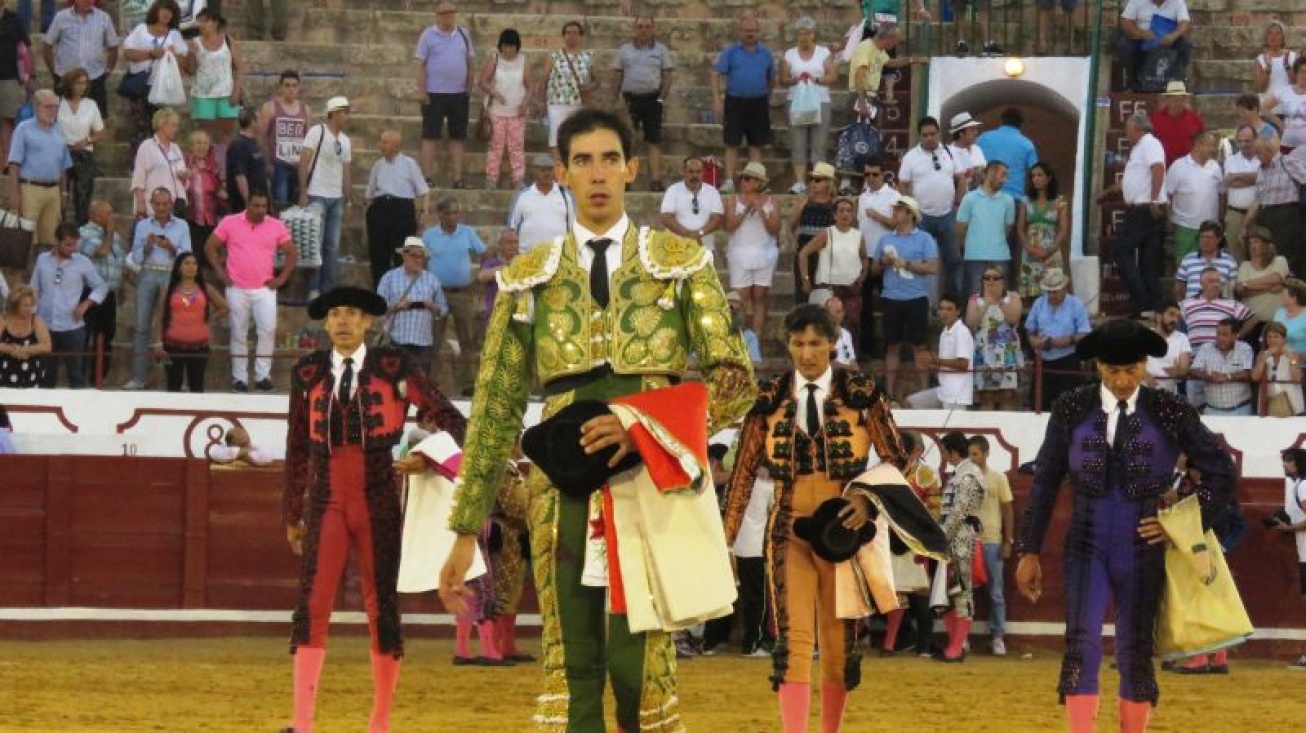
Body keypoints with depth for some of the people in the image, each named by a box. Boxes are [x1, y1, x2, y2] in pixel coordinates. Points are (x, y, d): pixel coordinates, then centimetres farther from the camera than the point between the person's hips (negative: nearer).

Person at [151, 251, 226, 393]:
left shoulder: (205, 289, 6)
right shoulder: (169, 291, 3)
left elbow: (223, 307, 16)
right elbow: (159, 319, 2)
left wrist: (208, 319, 4)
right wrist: (158, 343, -6)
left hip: (199, 345, 1)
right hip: (174, 345, -1)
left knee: (196, 386, 4)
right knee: (174, 386, 1)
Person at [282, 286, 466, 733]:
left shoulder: (394, 368, 0)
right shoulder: (307, 374, 6)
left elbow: (446, 415, 2)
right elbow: (297, 449, 12)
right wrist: (292, 515, 15)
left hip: (379, 505, -1)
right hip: (326, 504, 1)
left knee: (382, 607, 3)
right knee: (312, 607, -9)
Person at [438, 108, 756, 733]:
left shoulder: (682, 264, 8)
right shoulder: (528, 279, 11)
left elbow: (735, 382, 1)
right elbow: (497, 409, 11)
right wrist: (467, 530, 7)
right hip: (565, 488, 2)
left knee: (640, 665, -7)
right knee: (570, 666, -1)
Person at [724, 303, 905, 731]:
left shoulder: (861, 393, 0)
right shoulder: (769, 397, 2)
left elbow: (895, 458, 3)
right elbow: (745, 470, 4)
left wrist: (869, 499, -15)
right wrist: (726, 538, 2)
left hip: (843, 531, 0)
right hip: (789, 532, 0)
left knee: (839, 643, 8)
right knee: (793, 641, -13)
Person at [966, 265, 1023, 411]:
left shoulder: (1012, 297, 6)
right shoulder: (976, 299, 8)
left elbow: (1014, 318, -11)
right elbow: (970, 324, -7)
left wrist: (999, 301, -17)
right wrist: (986, 304, -16)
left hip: (1007, 355, 0)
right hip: (984, 355, 0)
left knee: (1008, 396, -3)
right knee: (986, 398, -2)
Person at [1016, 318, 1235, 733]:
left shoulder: (1171, 414, -3)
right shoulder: (1072, 410, -1)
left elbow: (1221, 472, 6)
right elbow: (1045, 482, 5)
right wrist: (1029, 552, 3)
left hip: (1142, 549, 0)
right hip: (1087, 546, 0)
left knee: (1136, 653, 6)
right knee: (1081, 645, -14)